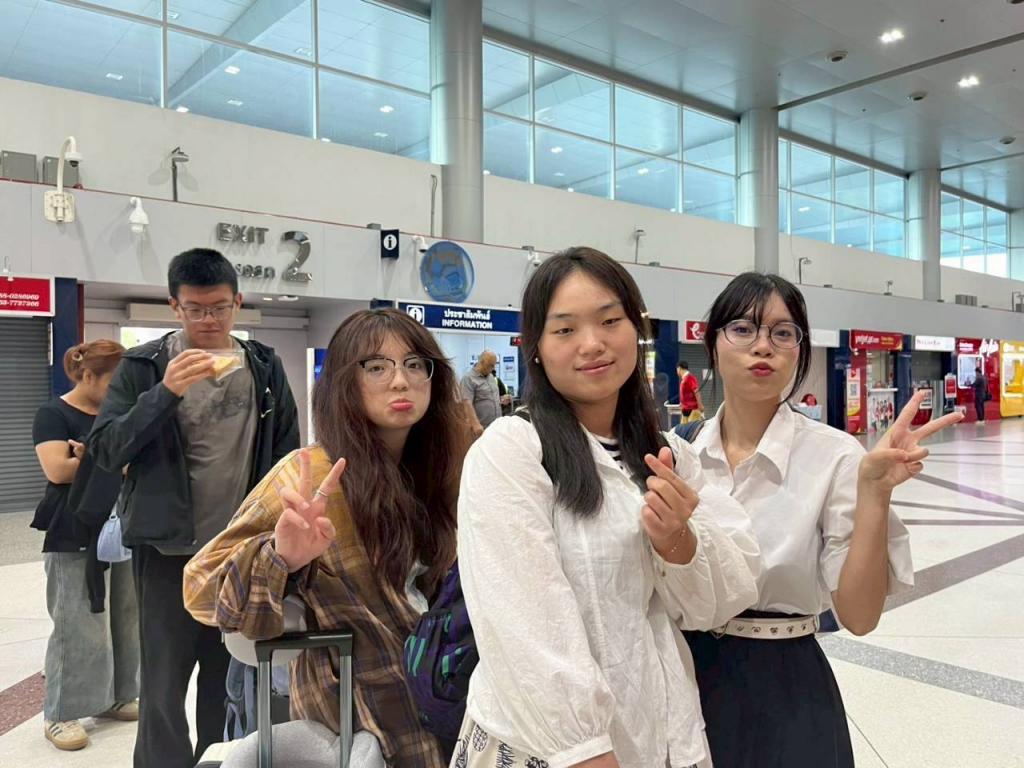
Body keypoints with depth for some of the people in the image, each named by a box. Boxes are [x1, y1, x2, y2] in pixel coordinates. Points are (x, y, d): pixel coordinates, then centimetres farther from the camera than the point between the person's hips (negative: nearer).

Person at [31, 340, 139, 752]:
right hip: (76, 537, -6)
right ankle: (60, 713, 10)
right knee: (77, 626, -3)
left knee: (124, 618, 10)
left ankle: (116, 696, 23)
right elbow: (57, 471, -17)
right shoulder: (55, 414, -5)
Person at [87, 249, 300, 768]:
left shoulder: (265, 366, 3)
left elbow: (285, 454, 8)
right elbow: (104, 451, -10)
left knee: (230, 678, 14)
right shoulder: (142, 366, -4)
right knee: (164, 681, 4)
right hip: (168, 550, -2)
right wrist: (165, 392, -23)